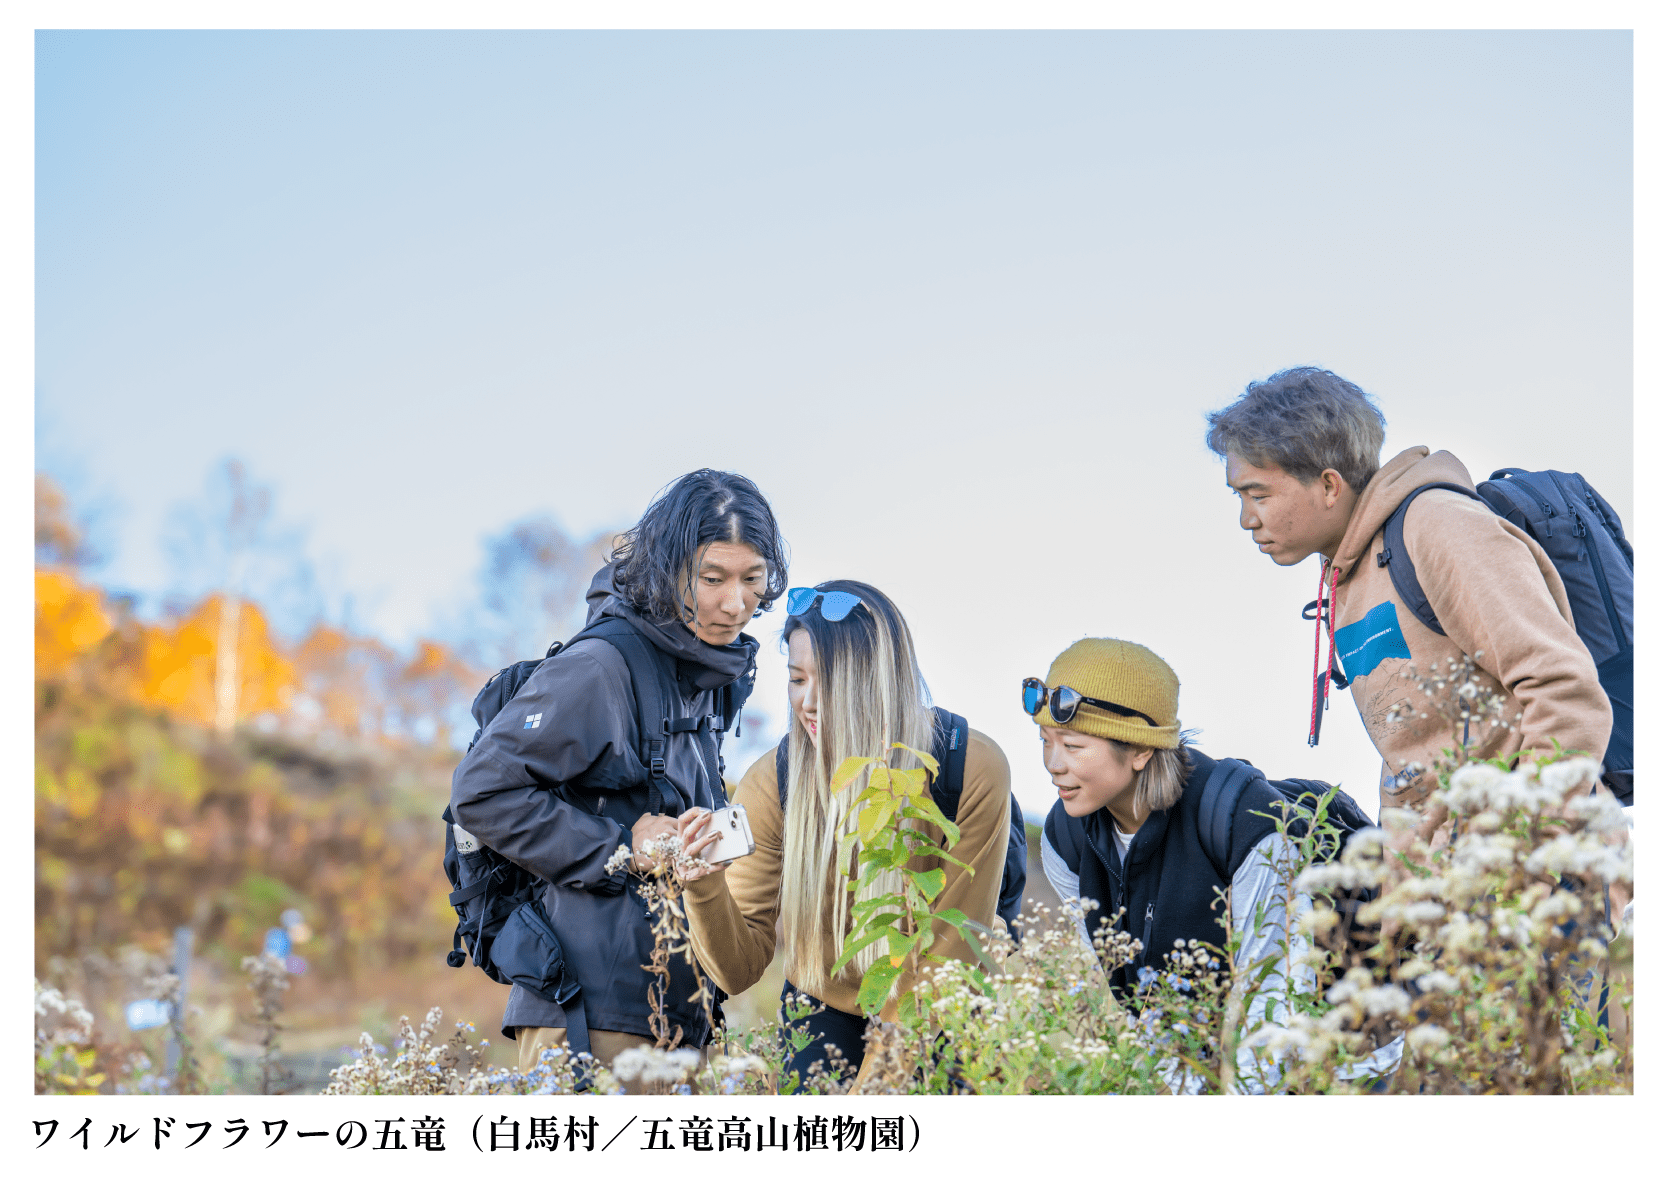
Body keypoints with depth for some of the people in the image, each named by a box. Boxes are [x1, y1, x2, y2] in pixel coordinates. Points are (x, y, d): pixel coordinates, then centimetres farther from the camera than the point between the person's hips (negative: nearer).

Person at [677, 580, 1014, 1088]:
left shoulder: (974, 769, -23)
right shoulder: (771, 782, -18)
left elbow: (950, 949, -14)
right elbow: (740, 970, -15)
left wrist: (877, 1074, -18)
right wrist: (705, 888, -34)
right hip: (825, 1009, 2)